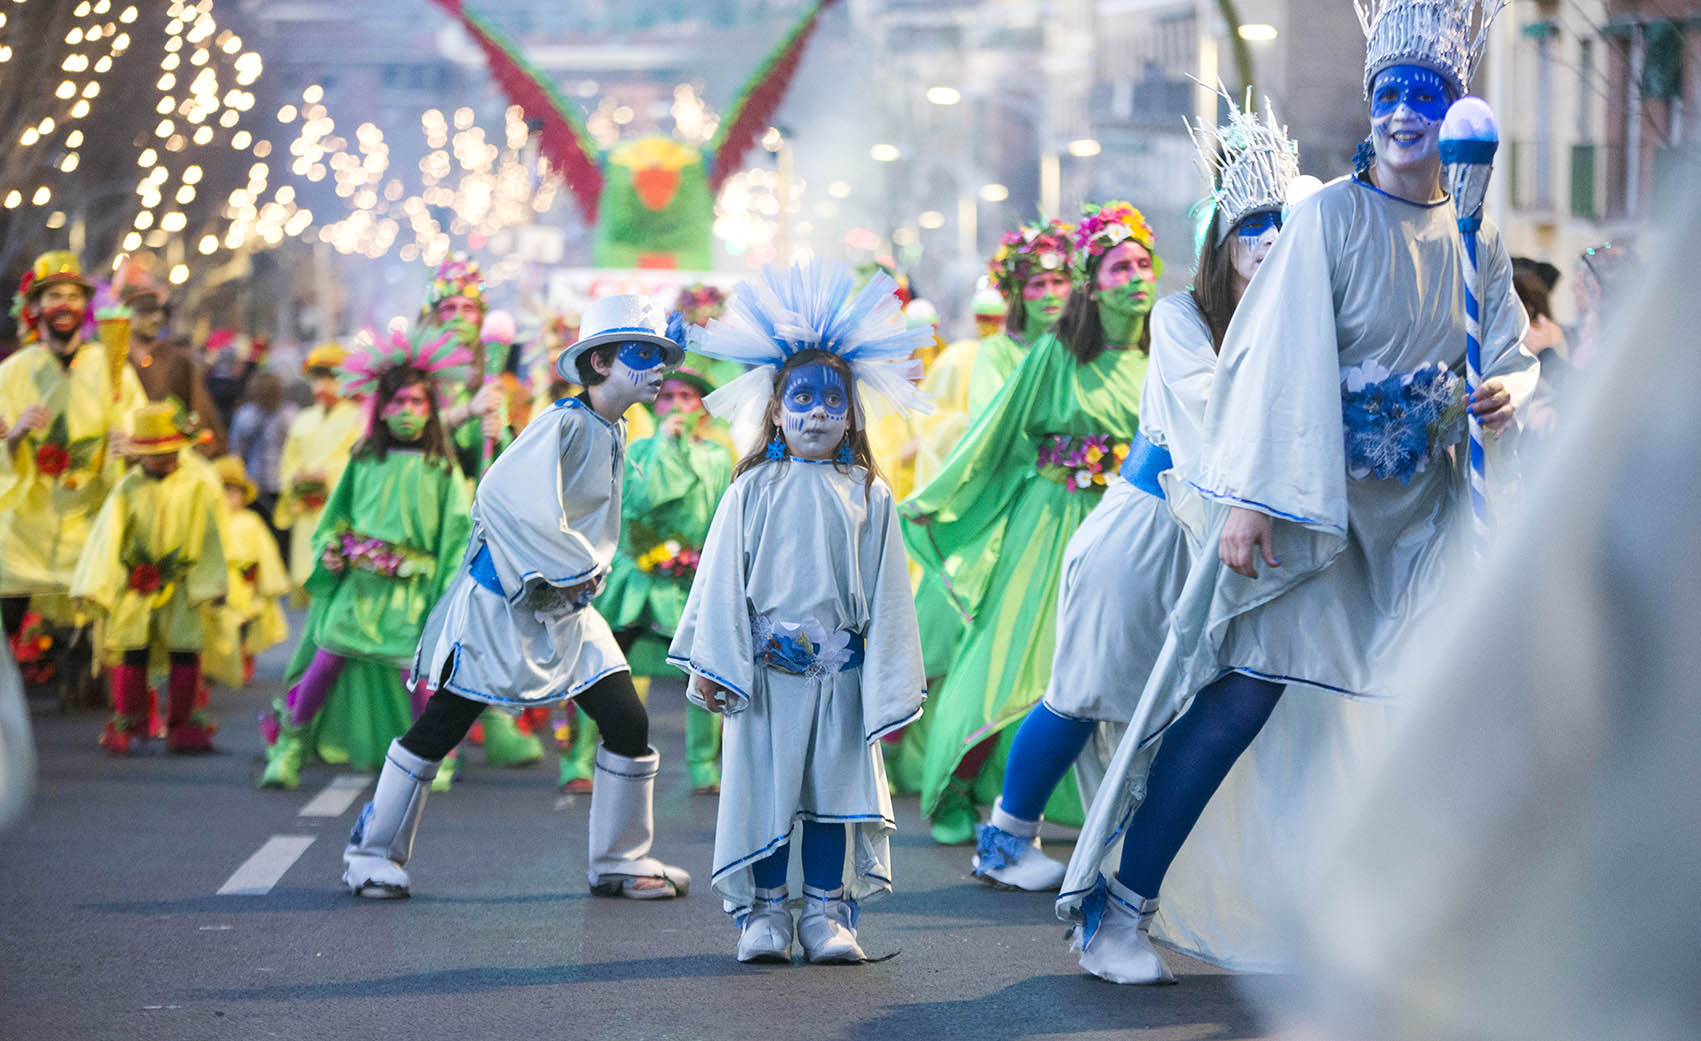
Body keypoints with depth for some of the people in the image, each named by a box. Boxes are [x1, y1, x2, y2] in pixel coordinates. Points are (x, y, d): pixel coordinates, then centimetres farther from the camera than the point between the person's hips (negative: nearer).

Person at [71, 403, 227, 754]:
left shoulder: (195, 487, -1)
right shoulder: (127, 489, 1)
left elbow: (208, 537, 3)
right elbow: (107, 537, 3)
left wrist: (210, 585, 0)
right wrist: (93, 587, -1)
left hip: (181, 586, 0)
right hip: (134, 586, 0)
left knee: (184, 653, 2)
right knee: (131, 653, 3)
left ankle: (183, 724, 13)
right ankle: (126, 723, 14)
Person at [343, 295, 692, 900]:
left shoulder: (614, 433, 9)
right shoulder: (563, 424, -19)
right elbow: (507, 498, -33)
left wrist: (588, 572, 5)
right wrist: (576, 567, -26)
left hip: (566, 613, 8)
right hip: (500, 605, -8)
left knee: (629, 723, -1)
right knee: (440, 729, 1)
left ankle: (619, 861, 13)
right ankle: (373, 852, 16)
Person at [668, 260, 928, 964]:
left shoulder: (868, 496, 5)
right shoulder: (752, 493, 3)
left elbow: (886, 592, 5)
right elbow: (721, 579, 2)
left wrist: (889, 686, 2)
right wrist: (710, 663, -6)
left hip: (839, 674, 1)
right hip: (764, 670, -1)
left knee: (835, 788, 3)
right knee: (762, 786, 1)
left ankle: (827, 911, 13)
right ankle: (762, 912, 10)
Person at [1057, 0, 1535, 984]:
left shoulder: (1480, 244, 8)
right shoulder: (1330, 217, -7)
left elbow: (1515, 354, 13)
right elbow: (1279, 358, -12)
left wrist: (1510, 390, -13)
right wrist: (1247, 499, -19)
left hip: (1416, 516, 5)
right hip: (1313, 500, -5)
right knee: (1239, 698, -10)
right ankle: (1119, 910, -6)